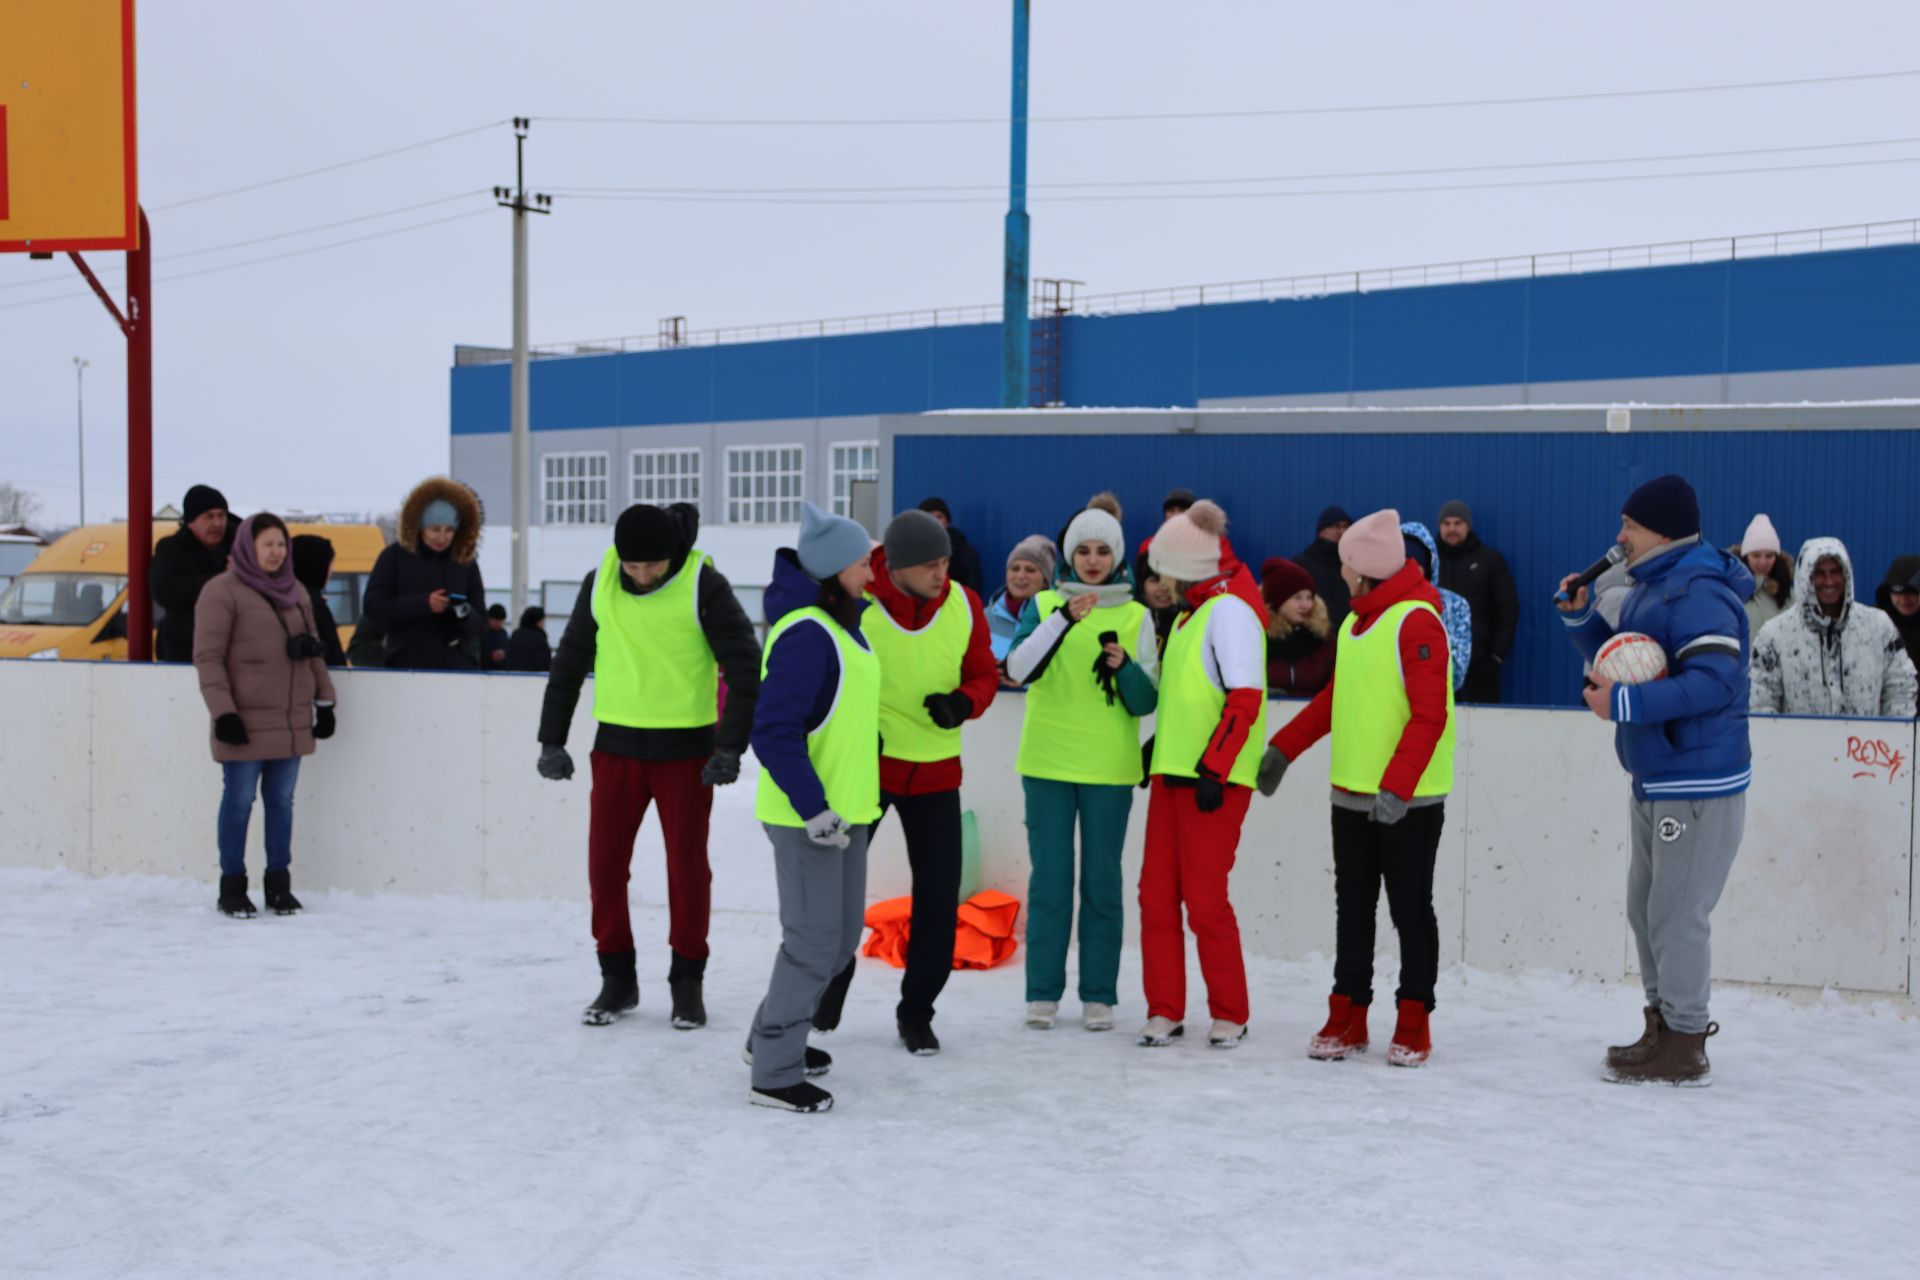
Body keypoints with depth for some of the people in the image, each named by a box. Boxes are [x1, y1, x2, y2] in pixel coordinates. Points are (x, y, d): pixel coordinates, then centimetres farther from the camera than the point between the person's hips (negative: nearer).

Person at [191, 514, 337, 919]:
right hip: (245, 722, -6)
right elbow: (208, 656, -10)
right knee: (239, 800, 2)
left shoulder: (296, 590, 14)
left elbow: (313, 650, 18)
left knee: (282, 801, 10)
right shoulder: (223, 591, -6)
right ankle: (232, 886, 12)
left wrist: (324, 701, 13)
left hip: (292, 721, 6)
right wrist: (223, 712, -16)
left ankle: (279, 883, 19)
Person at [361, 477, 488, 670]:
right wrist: (422, 603, -17)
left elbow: (480, 622, 7)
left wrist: (465, 614, -18)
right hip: (407, 666, -1)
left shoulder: (466, 563, 7)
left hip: (458, 668, 1)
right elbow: (373, 606, -4)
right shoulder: (395, 556, 2)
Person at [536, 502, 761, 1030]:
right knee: (605, 863, 5)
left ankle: (688, 981, 18)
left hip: (686, 748, -3)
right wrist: (552, 739, 7)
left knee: (688, 866, 4)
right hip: (616, 746, 3)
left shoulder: (703, 585, -12)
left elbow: (746, 667, -9)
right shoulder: (600, 581, -1)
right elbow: (570, 660, 9)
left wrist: (731, 747, -14)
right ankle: (618, 978, 20)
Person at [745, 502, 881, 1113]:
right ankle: (773, 1073, 8)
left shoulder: (840, 622, 11)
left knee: (843, 934, 18)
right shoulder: (806, 633, -20)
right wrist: (814, 808, -25)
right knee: (815, 939, -4)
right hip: (805, 813, -10)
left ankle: (774, 1036, 34)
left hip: (842, 807, 10)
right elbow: (773, 732, -26)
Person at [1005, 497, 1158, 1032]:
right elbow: (1019, 669, -13)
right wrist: (1065, 618, -24)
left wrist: (1124, 667, -17)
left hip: (1109, 767, 0)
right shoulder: (1044, 605, 5)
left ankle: (1099, 995, 11)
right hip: (1048, 762, 0)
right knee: (1050, 878, 3)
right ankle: (1043, 992, 11)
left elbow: (1146, 701, 2)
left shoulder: (1136, 615, 5)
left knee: (1102, 880, 4)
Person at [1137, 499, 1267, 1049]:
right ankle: (1165, 1010, 15)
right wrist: (1158, 746, 23)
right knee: (1157, 893, 6)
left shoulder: (1230, 609, -12)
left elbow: (1245, 698, -19)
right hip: (1174, 771, 9)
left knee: (1205, 899, -4)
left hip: (1214, 777, -9)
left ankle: (1230, 1015, 12)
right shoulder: (1196, 609, 17)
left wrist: (1213, 770, -21)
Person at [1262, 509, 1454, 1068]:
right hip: (1352, 795, 8)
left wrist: (1397, 787, -26)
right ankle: (1347, 1019, 20)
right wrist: (1284, 748, 20)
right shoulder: (1357, 620, 13)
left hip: (1407, 801, -8)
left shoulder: (1416, 621, -14)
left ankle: (1413, 1023, 14)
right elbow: (1336, 696, 22)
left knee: (1410, 909, 4)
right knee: (1353, 908, 11)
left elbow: (1430, 715, -20)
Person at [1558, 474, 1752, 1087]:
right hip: (1655, 781, 11)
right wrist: (1580, 616, 8)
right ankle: (1663, 1028, 29)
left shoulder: (1698, 595, -19)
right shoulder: (1651, 588, 14)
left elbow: (1714, 682, -28)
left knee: (1676, 914, -4)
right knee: (1645, 908, 17)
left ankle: (1683, 1049, 7)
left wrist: (1623, 704, -27)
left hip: (1698, 787, -11)